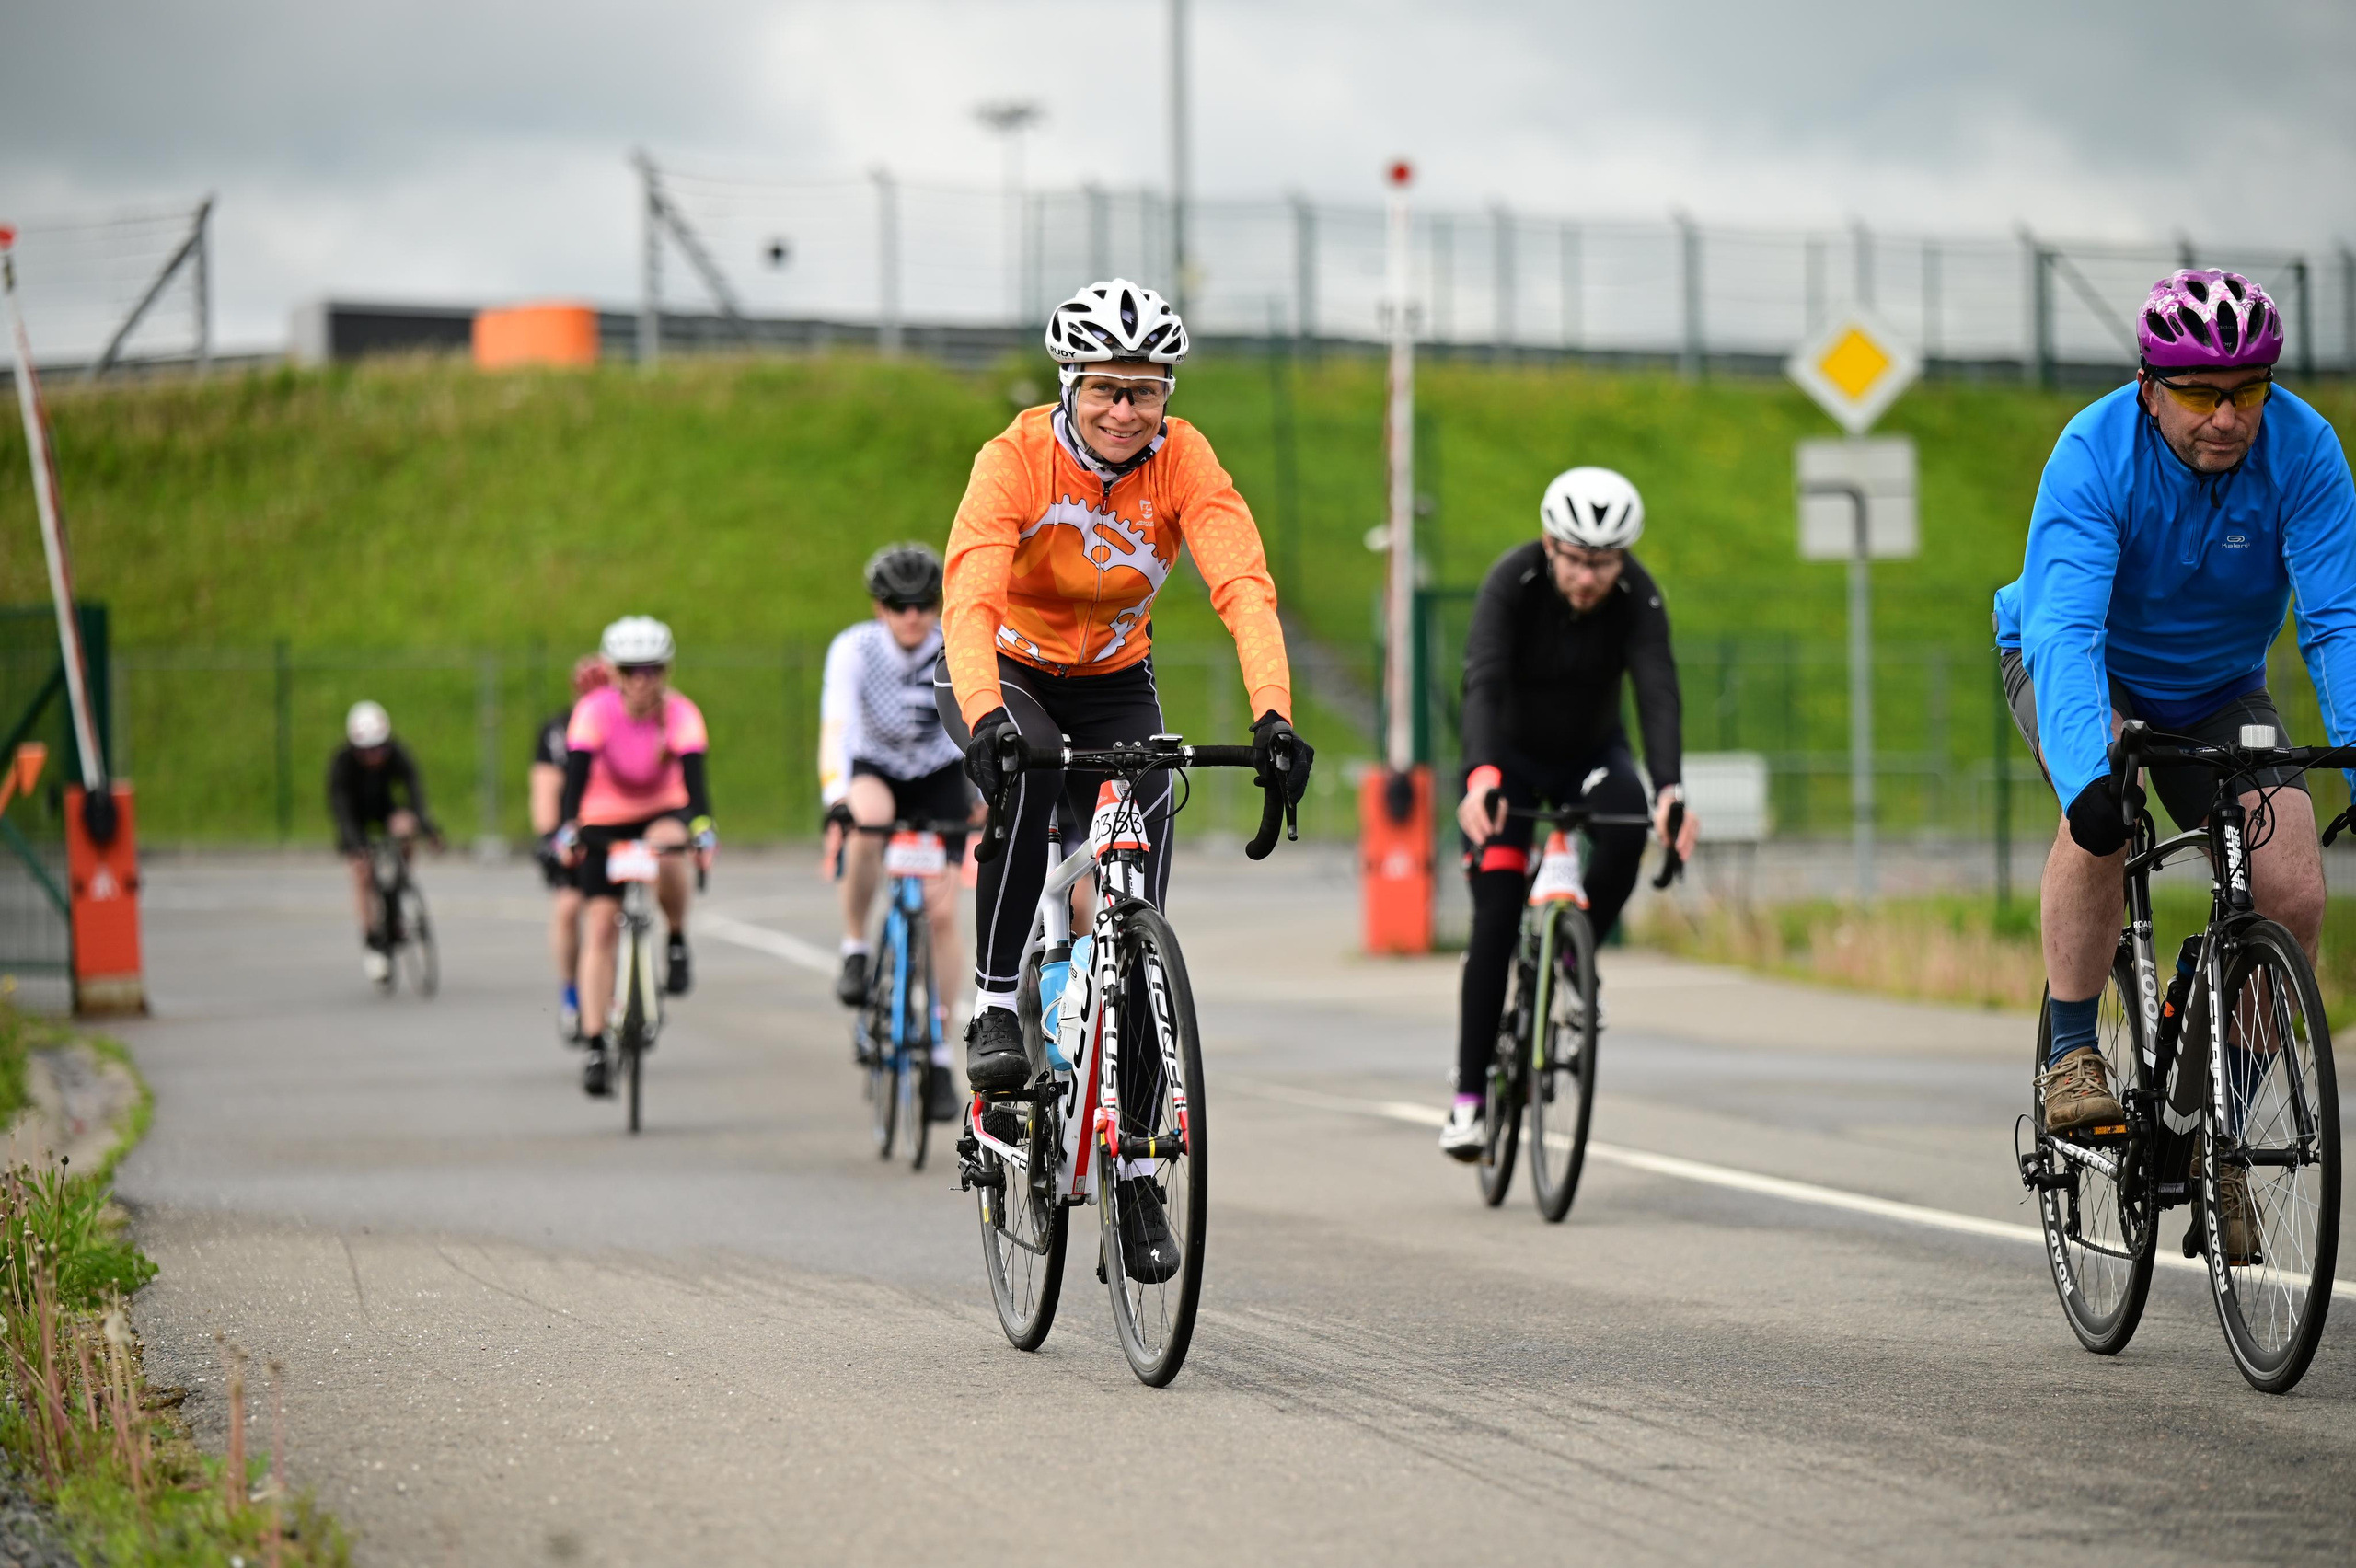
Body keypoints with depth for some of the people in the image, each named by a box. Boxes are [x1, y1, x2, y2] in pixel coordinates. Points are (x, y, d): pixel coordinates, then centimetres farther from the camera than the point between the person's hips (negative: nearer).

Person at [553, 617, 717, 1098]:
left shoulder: (680, 714, -21)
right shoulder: (596, 711, -22)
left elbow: (694, 776, -33)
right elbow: (576, 773, -32)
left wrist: (703, 827, -51)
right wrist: (567, 829, -48)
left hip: (663, 812, 0)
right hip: (604, 822, 0)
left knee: (666, 847, -36)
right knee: (602, 926, -9)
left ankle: (678, 943, -10)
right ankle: (595, 1048, -6)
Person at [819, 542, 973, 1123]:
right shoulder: (854, 649, -23)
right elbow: (835, 728, -35)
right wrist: (835, 800, -51)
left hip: (939, 777, 1)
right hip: (873, 770, -1)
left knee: (941, 910, -9)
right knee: (869, 818, -38)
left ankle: (939, 1051, 3)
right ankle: (855, 951, -20)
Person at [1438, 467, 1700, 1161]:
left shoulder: (1639, 597, -23)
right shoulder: (1512, 583, -27)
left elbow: (1658, 694, -35)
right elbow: (1483, 683, -39)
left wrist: (1669, 790, -53)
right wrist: (1481, 779, -57)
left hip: (1593, 752, 1)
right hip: (1514, 758, -1)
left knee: (1626, 824, -33)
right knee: (1496, 922, -15)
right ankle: (1469, 1098, -9)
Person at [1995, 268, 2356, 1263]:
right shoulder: (2096, 453, -30)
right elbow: (2064, 629, -40)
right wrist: (2086, 771, -56)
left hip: (2217, 689, 3)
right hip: (2083, 667, -3)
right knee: (2103, 812, -36)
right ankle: (2072, 1057, -19)